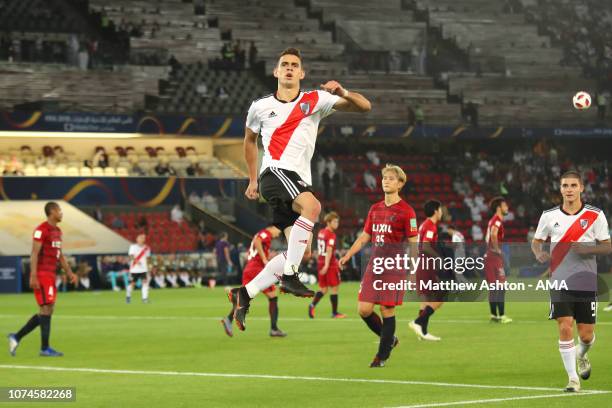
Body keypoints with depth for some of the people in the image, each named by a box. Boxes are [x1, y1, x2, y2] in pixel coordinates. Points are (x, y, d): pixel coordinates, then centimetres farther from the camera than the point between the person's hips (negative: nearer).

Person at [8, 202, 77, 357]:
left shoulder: (57, 231, 17)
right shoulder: (41, 230, -12)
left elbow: (60, 255, 23)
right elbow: (34, 253, -16)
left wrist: (69, 273, 16)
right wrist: (33, 276, -22)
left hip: (51, 275, 9)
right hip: (41, 274, -9)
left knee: (46, 311, 9)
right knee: (47, 309, -9)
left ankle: (17, 337, 16)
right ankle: (45, 348, -6)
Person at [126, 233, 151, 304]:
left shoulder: (146, 248, 9)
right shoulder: (133, 247, -3)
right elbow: (131, 256, -15)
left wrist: (147, 266, 13)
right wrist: (136, 261, -32)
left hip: (144, 269, 3)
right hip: (134, 269, -3)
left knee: (145, 282, -13)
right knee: (132, 283, 5)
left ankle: (145, 298, -11)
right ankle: (128, 296, 29)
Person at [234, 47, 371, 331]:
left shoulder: (315, 100, 8)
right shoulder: (260, 107, 9)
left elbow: (365, 107, 2)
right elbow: (250, 140, 28)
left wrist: (342, 92, -18)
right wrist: (252, 180, 27)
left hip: (300, 182, 4)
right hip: (275, 172, -4)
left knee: (300, 249, -3)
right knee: (312, 205, -34)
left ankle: (247, 294, 7)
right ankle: (289, 276, -32)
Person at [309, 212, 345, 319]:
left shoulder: (321, 233, 12)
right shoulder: (331, 235, -14)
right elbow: (329, 250, -23)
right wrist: (327, 265, -28)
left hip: (320, 262, 8)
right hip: (330, 264, -8)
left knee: (323, 288, 11)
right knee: (334, 288, 3)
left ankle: (313, 305, -12)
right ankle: (335, 313, 7)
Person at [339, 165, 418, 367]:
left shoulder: (406, 211, -5)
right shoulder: (375, 209, 13)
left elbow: (413, 243, -6)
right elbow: (364, 236, 20)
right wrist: (347, 256, 12)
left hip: (394, 267, -6)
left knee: (387, 309, -4)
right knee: (364, 309, -1)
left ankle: (383, 356, 7)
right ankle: (389, 339, 23)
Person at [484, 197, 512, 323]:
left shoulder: (493, 220, 17)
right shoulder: (497, 220, -13)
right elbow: (493, 234, -32)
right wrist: (497, 250, -22)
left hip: (489, 255, 10)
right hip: (495, 256, -10)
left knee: (493, 287, 11)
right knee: (501, 286, -8)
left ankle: (494, 314, 14)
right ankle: (501, 316, -10)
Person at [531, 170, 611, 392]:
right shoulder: (549, 216, 3)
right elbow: (536, 241, 14)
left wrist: (587, 249, -18)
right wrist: (539, 253, -9)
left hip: (586, 282, 0)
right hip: (560, 281, 0)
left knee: (586, 334, 3)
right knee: (565, 328, -11)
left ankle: (582, 355, 39)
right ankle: (573, 378, 0)